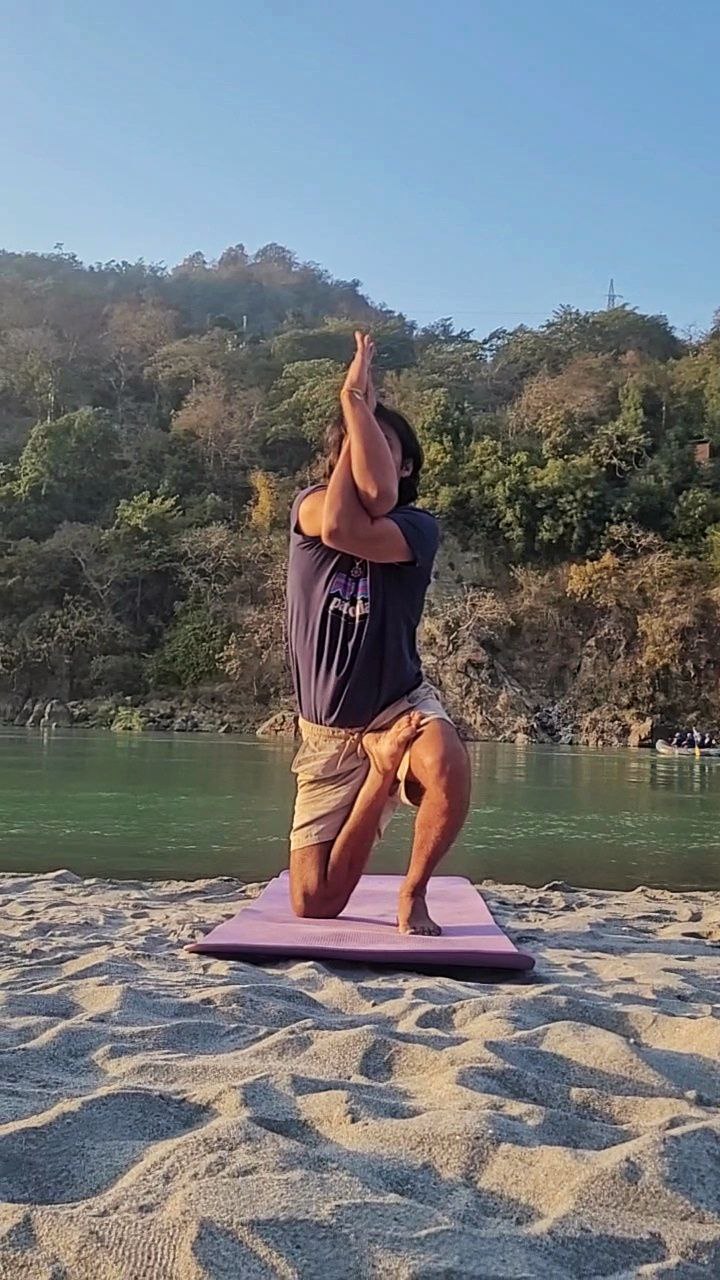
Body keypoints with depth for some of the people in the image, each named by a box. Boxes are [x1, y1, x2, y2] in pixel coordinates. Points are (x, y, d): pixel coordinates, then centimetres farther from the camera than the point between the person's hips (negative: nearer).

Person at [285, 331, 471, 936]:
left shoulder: (419, 528, -6)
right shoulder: (308, 506, -1)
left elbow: (352, 532, -27)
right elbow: (338, 521, -26)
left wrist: (359, 404, -19)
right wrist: (357, 410, -14)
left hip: (401, 703, -2)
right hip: (328, 731, 2)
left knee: (449, 764, -39)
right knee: (314, 905, 0)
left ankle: (414, 892, -11)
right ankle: (382, 773, 23)